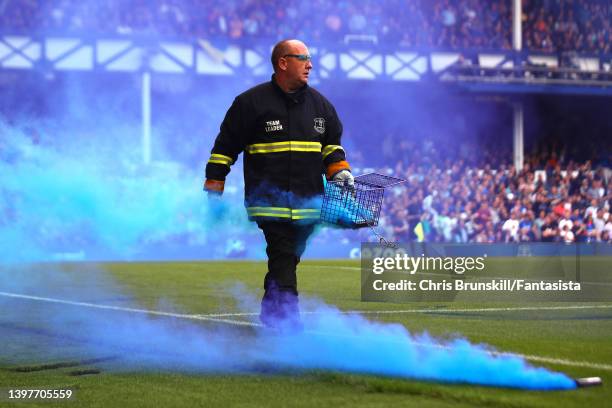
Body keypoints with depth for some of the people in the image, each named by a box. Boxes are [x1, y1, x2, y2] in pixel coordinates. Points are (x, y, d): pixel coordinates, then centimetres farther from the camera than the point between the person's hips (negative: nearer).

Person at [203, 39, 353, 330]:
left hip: (307, 203, 5)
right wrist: (213, 192, 0)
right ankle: (289, 323, -18)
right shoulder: (252, 102, -2)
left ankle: (269, 316, 26)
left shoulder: (319, 104, 14)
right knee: (283, 261, -15)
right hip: (270, 202, -5)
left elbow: (332, 144, 27)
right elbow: (224, 147, 2)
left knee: (288, 260, 11)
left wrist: (340, 171, 8)